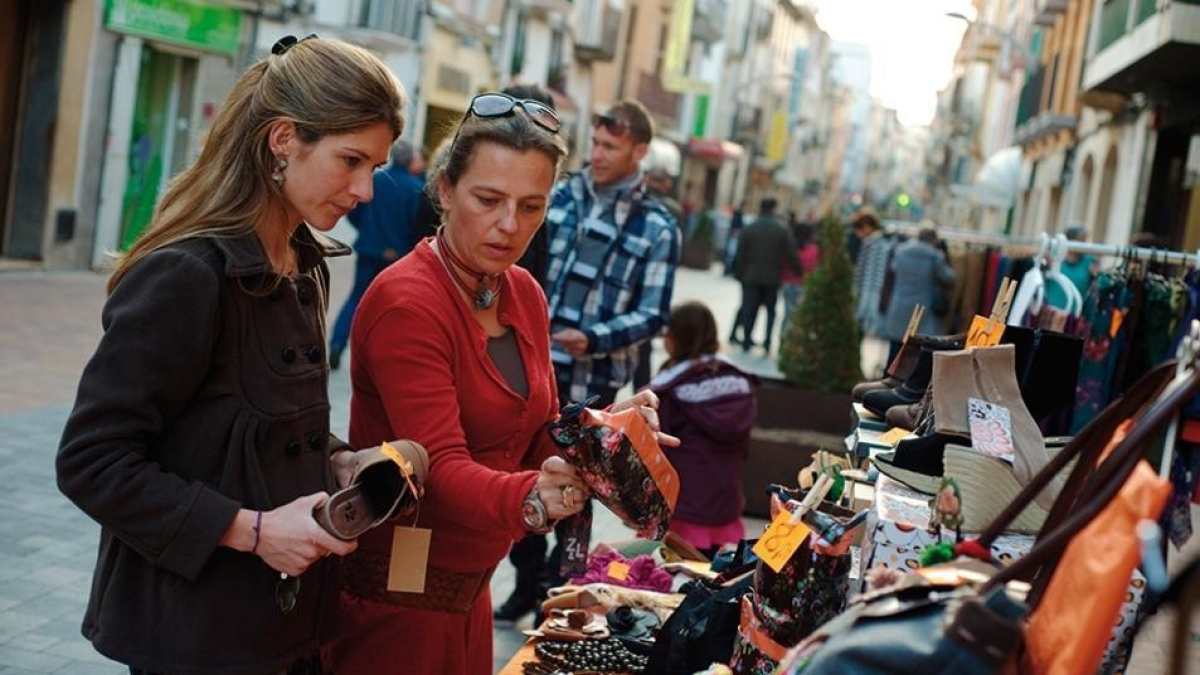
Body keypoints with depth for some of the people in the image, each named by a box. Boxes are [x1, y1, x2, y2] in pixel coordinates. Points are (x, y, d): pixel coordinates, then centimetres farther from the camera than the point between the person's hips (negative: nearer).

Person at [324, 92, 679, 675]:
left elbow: (535, 440, 8)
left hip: (469, 590, 8)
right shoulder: (406, 304, -20)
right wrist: (530, 499, -45)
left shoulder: (524, 295, 4)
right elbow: (441, 468, -27)